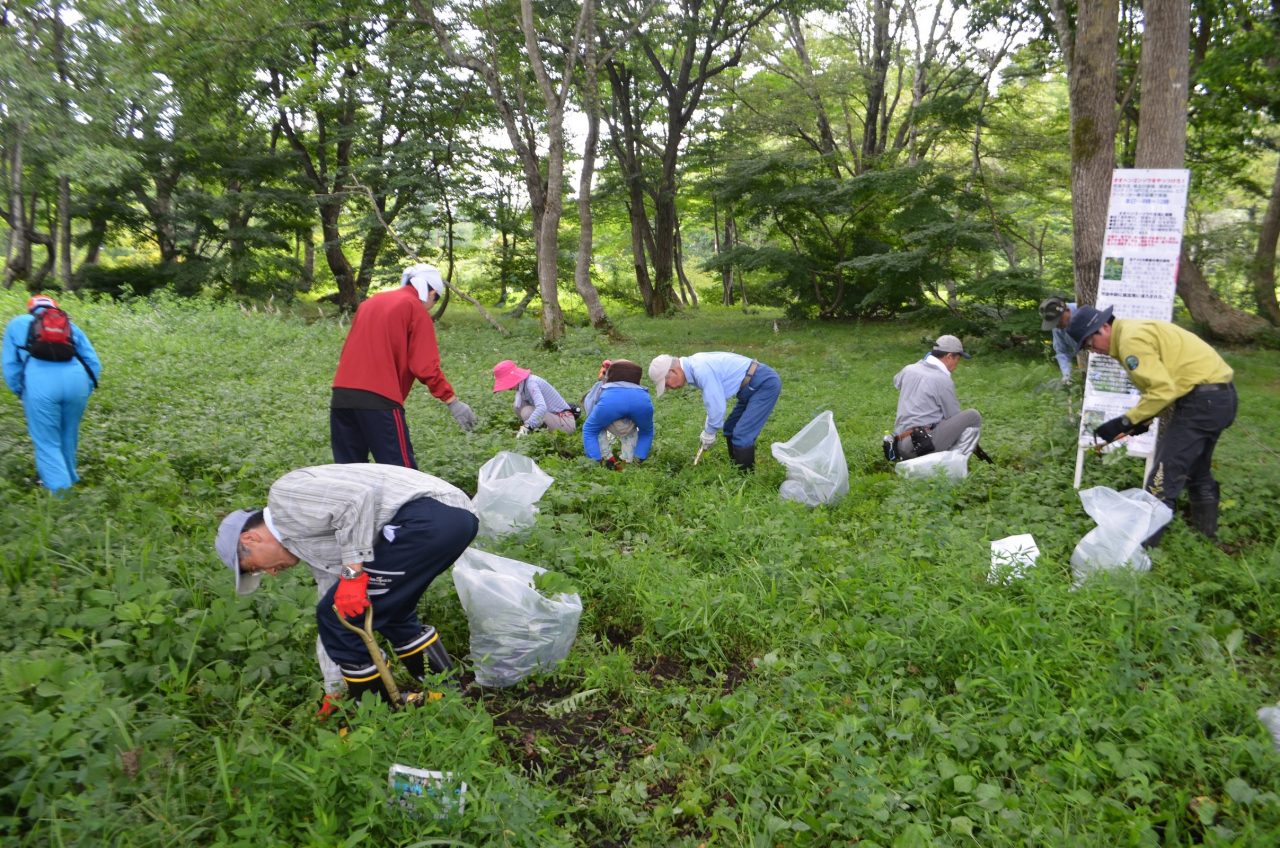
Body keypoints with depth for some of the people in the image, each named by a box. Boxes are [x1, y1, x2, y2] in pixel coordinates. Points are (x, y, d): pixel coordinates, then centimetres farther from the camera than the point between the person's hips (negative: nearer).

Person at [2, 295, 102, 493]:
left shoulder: (17, 323, 27)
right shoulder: (70, 326, 30)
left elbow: (10, 365, 19)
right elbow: (94, 363, 20)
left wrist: (21, 393, 26)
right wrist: (85, 391, 26)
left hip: (40, 382, -2)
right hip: (76, 378, 2)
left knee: (47, 443, 5)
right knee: (68, 437, 20)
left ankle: (60, 491, -3)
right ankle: (69, 482, 33)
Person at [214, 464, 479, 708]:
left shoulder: (284, 497, 3)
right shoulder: (312, 545, 29)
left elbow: (356, 497, -15)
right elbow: (337, 613, 33)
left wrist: (352, 572, -11)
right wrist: (334, 691, 39)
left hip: (426, 516, -10)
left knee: (340, 616, 4)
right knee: (390, 612, 30)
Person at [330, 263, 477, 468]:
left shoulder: (370, 302, 21)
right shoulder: (416, 309, 0)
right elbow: (425, 366, -8)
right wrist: (452, 401, -2)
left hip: (340, 396, 7)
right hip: (380, 399, -7)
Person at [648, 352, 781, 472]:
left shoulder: (701, 370, -26)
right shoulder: (694, 365, 5)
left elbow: (717, 406, -23)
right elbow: (714, 399, 17)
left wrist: (709, 432, -7)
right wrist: (708, 428, 15)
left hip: (766, 384, -10)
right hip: (752, 386, 10)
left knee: (742, 436, -12)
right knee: (731, 430, 16)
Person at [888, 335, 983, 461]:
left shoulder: (909, 369, 11)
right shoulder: (943, 380, -7)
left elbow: (896, 381, 37)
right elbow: (955, 418, 1)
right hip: (924, 444, -8)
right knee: (973, 416, -3)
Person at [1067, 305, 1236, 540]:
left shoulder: (1131, 339, -17)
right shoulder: (1135, 332, 15)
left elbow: (1163, 390, -22)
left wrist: (1124, 422, -16)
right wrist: (1143, 421, 10)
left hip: (1204, 398, -11)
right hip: (1220, 394, 11)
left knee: (1164, 476, -7)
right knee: (1197, 469, 25)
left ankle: (1143, 540, -3)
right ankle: (1206, 527, 38)